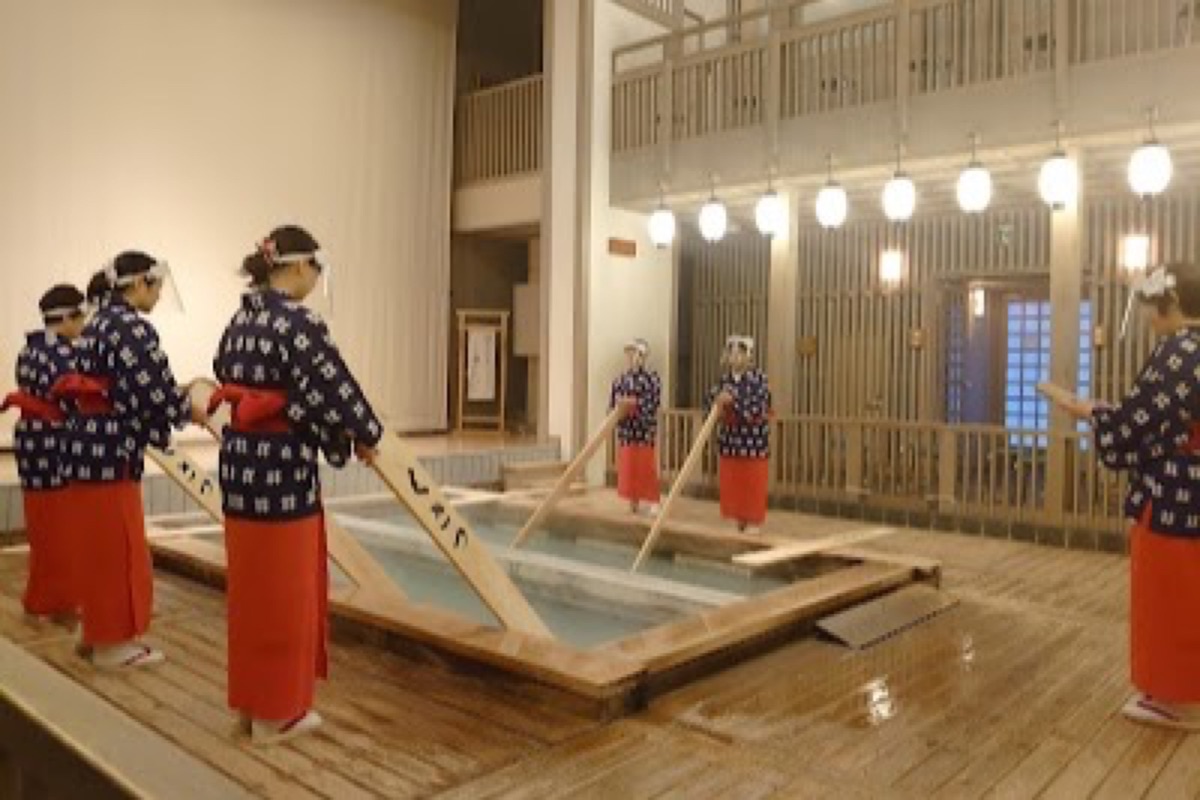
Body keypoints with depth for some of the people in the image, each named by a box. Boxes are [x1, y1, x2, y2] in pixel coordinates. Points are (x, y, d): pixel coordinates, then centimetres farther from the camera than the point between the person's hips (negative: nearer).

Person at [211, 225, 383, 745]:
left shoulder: (240, 320, 10)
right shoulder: (299, 323, -16)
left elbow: (227, 378, 16)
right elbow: (332, 390, -15)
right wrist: (365, 437, 4)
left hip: (239, 460, 9)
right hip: (282, 467, -9)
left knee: (250, 587, 18)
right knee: (284, 593, 4)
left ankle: (250, 701, 31)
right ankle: (276, 713, 17)